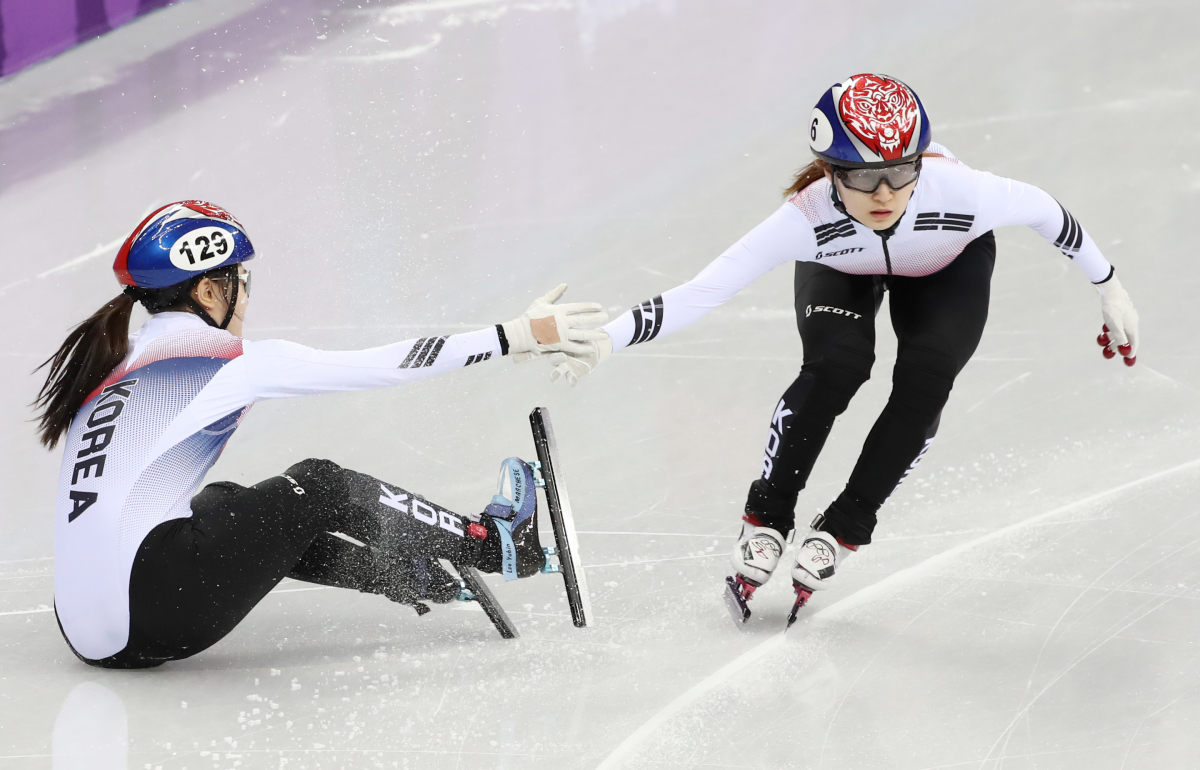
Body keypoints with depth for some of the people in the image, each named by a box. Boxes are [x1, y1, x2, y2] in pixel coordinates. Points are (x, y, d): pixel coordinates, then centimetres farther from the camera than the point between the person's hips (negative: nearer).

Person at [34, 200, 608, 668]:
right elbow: (379, 368, -5)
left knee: (235, 508, 27)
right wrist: (520, 336, -2)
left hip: (84, 628, 8)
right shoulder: (218, 359, -5)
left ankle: (435, 578, 29)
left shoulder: (108, 362, 18)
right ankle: (494, 545, 22)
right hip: (157, 611, -8)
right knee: (317, 486, 7)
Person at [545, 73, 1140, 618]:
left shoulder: (959, 191, -42)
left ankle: (842, 527, -4)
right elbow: (704, 291, -40)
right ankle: (766, 517, -7)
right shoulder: (807, 218, -41)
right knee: (836, 365, -28)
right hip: (841, 268, -1)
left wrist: (1109, 289, -9)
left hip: (947, 266, 1)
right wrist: (605, 342, -51)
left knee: (924, 381, -24)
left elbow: (1044, 212, -22)